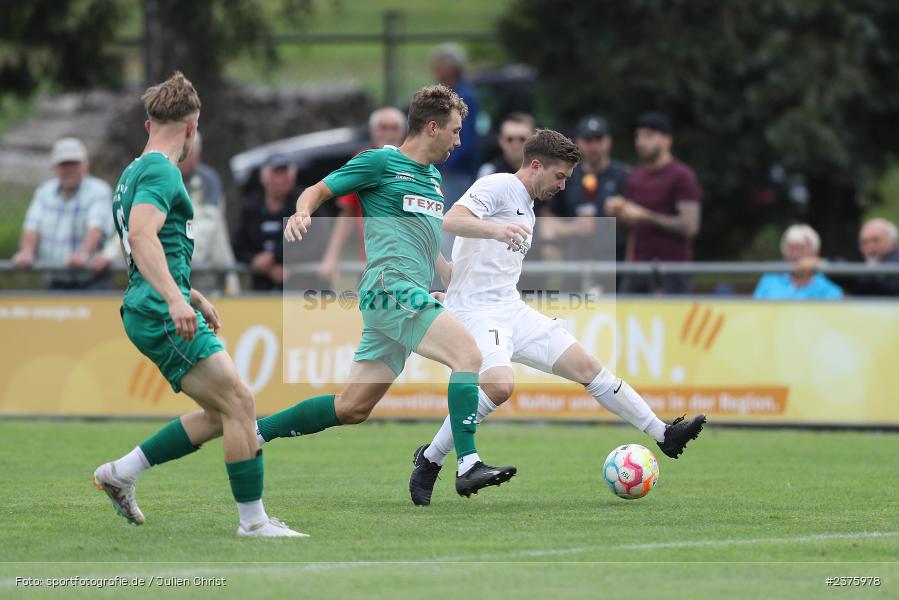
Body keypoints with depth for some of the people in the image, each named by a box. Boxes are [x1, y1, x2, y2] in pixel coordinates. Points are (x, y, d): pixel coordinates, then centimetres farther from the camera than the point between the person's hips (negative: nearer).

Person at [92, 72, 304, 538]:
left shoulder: (135, 172, 22)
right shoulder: (161, 172, -10)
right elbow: (141, 236, -27)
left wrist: (194, 297, 37)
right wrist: (175, 299, -35)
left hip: (152, 312, 10)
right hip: (161, 313, -10)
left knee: (222, 414, 10)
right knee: (239, 402, -12)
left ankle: (121, 473, 14)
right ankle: (253, 520, -11)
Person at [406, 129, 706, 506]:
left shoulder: (526, 210, 21)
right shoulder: (497, 187, -8)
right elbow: (450, 221, -26)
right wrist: (497, 230, -41)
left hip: (512, 310, 9)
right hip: (476, 311, -9)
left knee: (587, 366, 6)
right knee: (499, 386, -32)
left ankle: (663, 435, 14)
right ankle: (429, 460, -16)